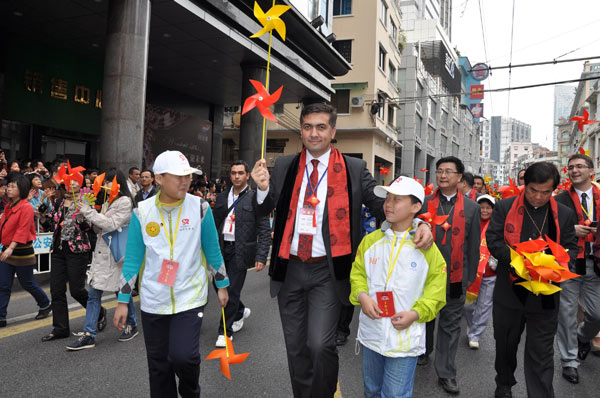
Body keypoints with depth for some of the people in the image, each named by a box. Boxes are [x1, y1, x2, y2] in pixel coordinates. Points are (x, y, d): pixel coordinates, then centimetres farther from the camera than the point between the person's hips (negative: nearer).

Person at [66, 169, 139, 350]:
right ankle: (89, 335, 8)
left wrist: (88, 211, -15)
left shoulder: (125, 201, -11)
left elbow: (111, 224, -20)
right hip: (101, 252, 8)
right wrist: (89, 214, 1)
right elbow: (99, 229, 18)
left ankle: (132, 325, 28)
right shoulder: (107, 202, 16)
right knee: (93, 293, 4)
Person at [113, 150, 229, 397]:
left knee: (183, 356, -12)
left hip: (190, 297, -2)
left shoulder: (200, 208, -5)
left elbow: (212, 251, 5)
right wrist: (123, 301, 3)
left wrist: (221, 285, 10)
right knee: (158, 363, 11)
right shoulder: (142, 212, -3)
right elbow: (132, 259, 3)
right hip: (153, 301, 2)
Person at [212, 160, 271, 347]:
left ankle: (225, 331, 14)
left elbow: (265, 231, -7)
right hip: (222, 248, 6)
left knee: (232, 290, -2)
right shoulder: (221, 197, 11)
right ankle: (241, 311, 39)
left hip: (240, 251, -6)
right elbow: (215, 225, 16)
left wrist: (261, 257, -14)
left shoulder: (255, 197, -5)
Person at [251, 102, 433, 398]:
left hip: (327, 272, -3)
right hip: (290, 268, 3)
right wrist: (263, 188, -16)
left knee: (320, 344, -13)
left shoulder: (354, 169, -1)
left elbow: (382, 204, -1)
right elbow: (264, 211, 6)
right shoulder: (284, 166, 5)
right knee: (295, 348, 14)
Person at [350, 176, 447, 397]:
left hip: (405, 338, -3)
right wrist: (362, 296, -11)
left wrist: (416, 313, -16)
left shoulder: (426, 247, -8)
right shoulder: (371, 240, 0)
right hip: (371, 333, 4)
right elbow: (357, 273, 8)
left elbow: (436, 289, -4)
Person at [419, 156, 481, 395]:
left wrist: (470, 277, 4)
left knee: (451, 324, 6)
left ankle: (446, 374, 17)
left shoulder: (471, 208, 2)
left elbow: (473, 245, 5)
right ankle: (423, 351, 41)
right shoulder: (424, 203, 1)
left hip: (455, 276, 0)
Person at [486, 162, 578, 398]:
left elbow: (571, 247, 6)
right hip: (509, 290, 0)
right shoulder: (504, 207, -2)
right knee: (505, 344, 18)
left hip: (545, 296, 0)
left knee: (542, 353, 4)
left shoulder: (564, 214, 5)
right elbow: (493, 240, -8)